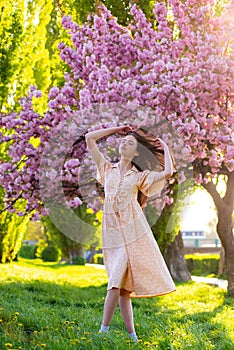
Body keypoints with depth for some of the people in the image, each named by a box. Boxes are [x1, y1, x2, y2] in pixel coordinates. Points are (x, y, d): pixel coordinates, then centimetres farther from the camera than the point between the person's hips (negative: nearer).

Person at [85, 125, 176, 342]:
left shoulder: (140, 176, 9)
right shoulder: (108, 169, 16)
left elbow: (168, 172, -7)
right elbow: (89, 138, 15)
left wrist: (165, 148, 8)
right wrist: (116, 129, 18)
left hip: (132, 231, -3)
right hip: (112, 232, 3)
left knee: (117, 280, -13)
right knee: (121, 284, 0)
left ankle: (104, 329, -13)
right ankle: (131, 333, 2)